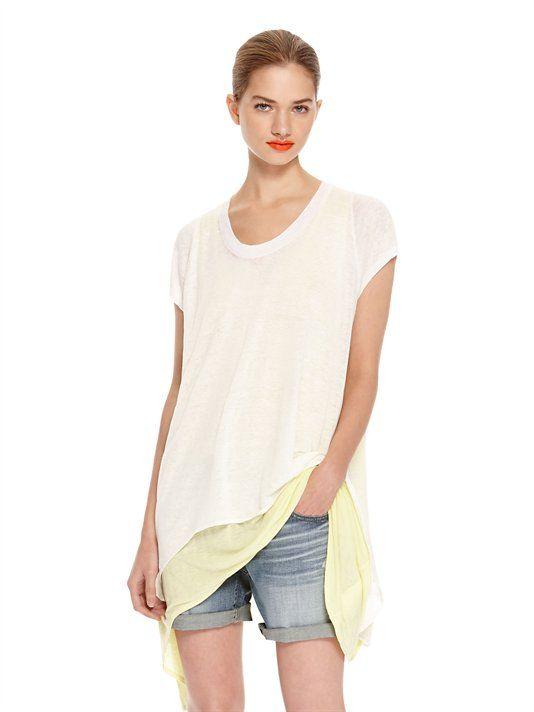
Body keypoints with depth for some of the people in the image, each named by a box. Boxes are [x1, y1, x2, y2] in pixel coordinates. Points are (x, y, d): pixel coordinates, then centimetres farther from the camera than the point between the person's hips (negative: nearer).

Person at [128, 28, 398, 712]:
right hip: (195, 508, 3)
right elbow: (181, 389, 12)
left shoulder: (360, 220, 3)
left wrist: (329, 473, -19)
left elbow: (362, 373, -2)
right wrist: (150, 533, 8)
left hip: (299, 509, -3)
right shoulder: (196, 239, 12)